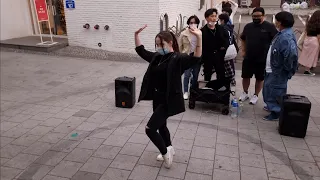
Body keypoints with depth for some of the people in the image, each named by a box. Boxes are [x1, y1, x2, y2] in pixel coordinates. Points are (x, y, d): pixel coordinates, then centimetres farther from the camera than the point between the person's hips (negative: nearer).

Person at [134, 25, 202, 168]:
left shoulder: (177, 58, -17)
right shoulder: (157, 57, 5)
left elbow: (195, 58, -34)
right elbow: (141, 51, 18)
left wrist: (199, 37, -45)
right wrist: (136, 34, 11)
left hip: (169, 100, -8)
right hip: (157, 98, 9)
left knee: (150, 128, -8)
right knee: (161, 125, 23)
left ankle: (166, 153, 13)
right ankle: (168, 150, 46)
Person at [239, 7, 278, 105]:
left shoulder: (269, 26, -9)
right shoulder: (248, 26, 5)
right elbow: (243, 39, 19)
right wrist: (243, 51, 10)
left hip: (263, 59, -3)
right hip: (248, 58, 4)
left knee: (260, 78, 9)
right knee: (245, 76, 11)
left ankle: (256, 95, 25)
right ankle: (245, 93, 30)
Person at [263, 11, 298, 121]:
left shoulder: (286, 37, -27)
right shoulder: (282, 34, 7)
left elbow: (291, 54, -36)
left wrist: (287, 70, -22)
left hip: (279, 71, -10)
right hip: (273, 69, 10)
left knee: (275, 91, 1)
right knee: (269, 89, 22)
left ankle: (276, 112, 16)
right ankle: (272, 106, 40)